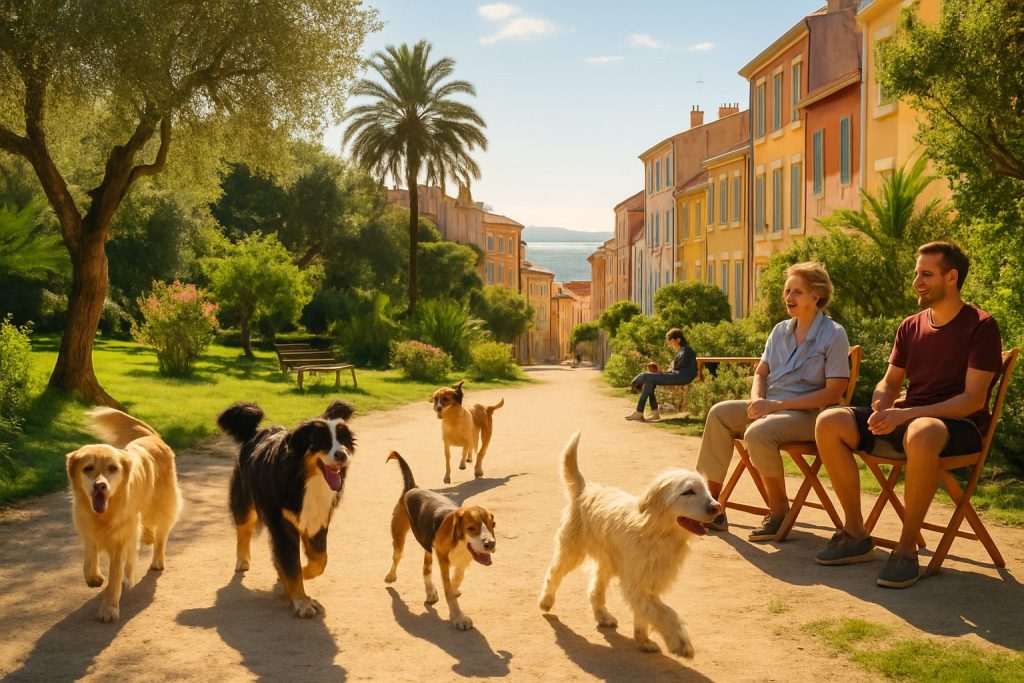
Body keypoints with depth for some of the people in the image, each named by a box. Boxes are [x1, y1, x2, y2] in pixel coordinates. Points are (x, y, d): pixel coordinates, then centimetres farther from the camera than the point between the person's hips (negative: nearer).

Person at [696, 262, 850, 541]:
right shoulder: (780, 331, 13)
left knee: (758, 433, -34)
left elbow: (833, 393, -13)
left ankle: (779, 511, -13)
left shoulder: (834, 334, -7)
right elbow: (761, 373, 17)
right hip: (770, 406, 7)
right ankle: (711, 504, -16)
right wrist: (757, 400, -8)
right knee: (720, 413, -16)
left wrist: (778, 405, -18)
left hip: (807, 414, -7)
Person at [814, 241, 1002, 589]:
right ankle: (856, 534, -8)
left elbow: (973, 399, -14)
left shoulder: (981, 326, -6)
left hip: (959, 425, -6)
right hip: (906, 419, 7)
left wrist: (908, 414, -25)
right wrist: (881, 408, -8)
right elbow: (889, 383, 18)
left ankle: (907, 548, -28)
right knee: (829, 423, -15)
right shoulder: (910, 327, 13)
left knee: (922, 434, -43)